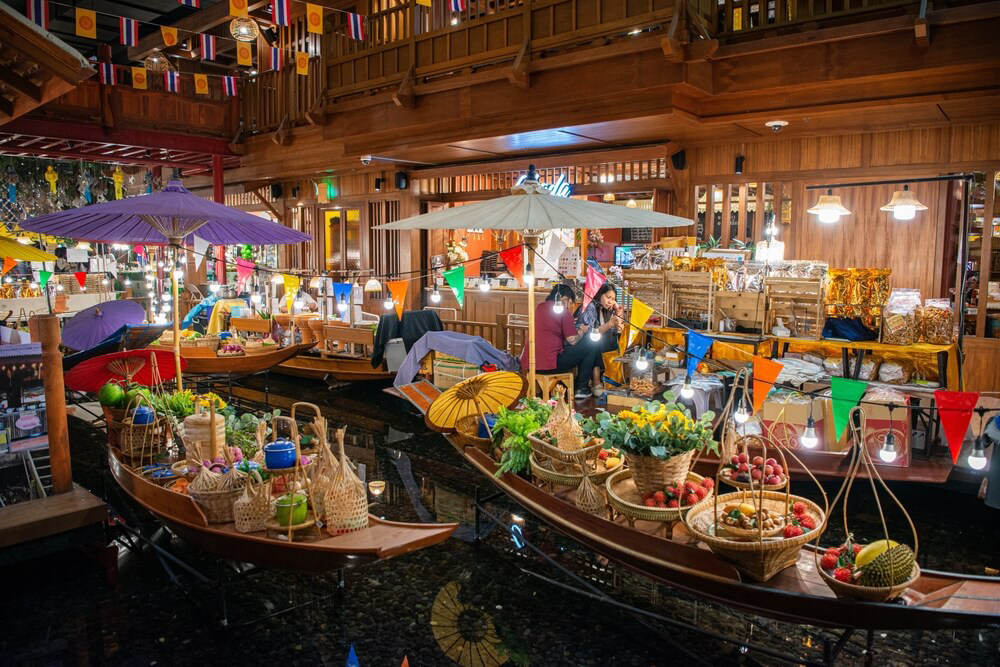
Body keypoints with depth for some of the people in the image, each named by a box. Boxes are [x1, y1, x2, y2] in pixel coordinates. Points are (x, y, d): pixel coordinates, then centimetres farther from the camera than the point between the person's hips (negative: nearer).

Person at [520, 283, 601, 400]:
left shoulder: (539, 307, 16)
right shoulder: (564, 312, -5)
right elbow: (573, 340, -7)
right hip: (550, 365, -8)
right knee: (591, 346, 7)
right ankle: (581, 389, 11)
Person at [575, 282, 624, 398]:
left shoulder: (606, 311, 11)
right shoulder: (590, 308, -12)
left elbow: (617, 334, 4)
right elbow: (591, 333, -23)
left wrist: (618, 316, -7)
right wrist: (610, 324, -31)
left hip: (596, 345, 7)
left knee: (616, 342, -11)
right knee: (596, 341, -33)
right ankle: (596, 385, -34)